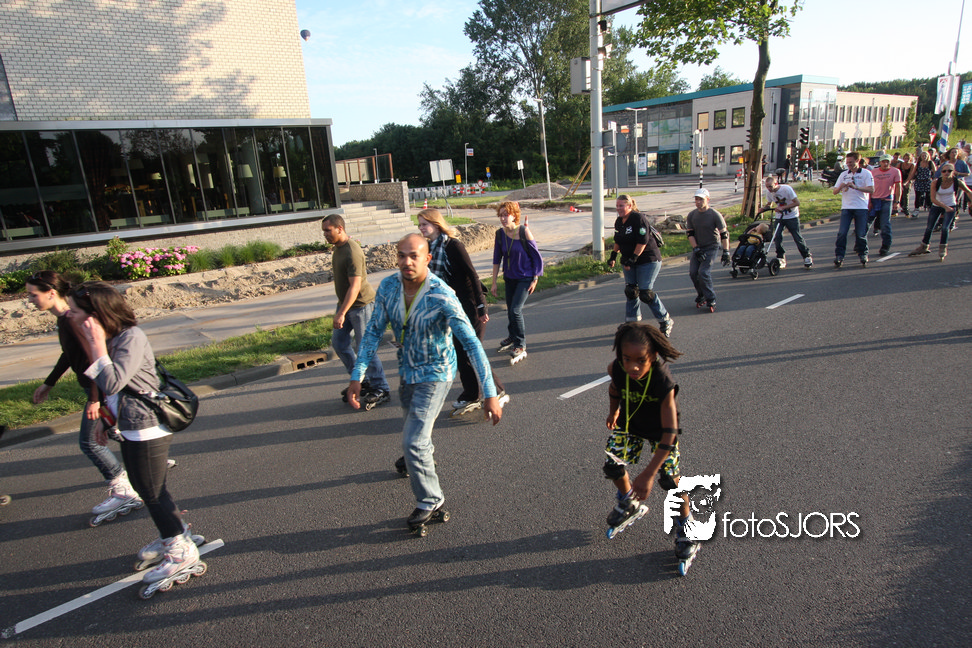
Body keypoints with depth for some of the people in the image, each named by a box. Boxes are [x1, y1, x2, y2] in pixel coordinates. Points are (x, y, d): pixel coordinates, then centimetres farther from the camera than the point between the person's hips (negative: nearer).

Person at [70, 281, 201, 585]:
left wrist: (97, 343, -27)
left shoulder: (132, 338, -23)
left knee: (152, 492, 3)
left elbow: (112, 383, -31)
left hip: (147, 429, -10)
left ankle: (182, 550, 19)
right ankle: (170, 536, 40)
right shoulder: (111, 337, 6)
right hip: (131, 427, 10)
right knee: (144, 487, 22)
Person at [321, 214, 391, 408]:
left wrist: (341, 313, -32)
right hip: (346, 304, 10)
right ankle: (362, 381, 25)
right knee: (338, 342, 11)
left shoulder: (352, 252, -22)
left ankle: (381, 389, 9)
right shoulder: (337, 248, 8)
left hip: (361, 305, -10)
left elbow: (355, 286, -28)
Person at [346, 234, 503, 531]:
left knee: (413, 441, -11)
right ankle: (423, 458, 63)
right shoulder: (388, 286, -13)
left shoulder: (442, 296, -30)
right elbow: (374, 331, -6)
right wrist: (357, 376, -11)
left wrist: (489, 393, -34)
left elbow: (471, 343, -30)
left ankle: (430, 500, 14)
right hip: (407, 370, 6)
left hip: (435, 373, -6)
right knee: (411, 424, 29)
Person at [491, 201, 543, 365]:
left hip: (525, 278, -5)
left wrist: (535, 279, -10)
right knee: (511, 311, 15)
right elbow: (497, 259, 4)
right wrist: (494, 282, 5)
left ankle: (520, 345, 3)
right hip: (509, 278, 5)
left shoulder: (524, 232, -16)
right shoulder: (500, 234, -4)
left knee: (515, 310, -14)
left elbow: (537, 257, -10)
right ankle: (513, 337, 42)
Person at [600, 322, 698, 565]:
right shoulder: (616, 369, -29)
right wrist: (613, 412, 13)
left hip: (659, 429, -4)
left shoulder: (664, 383, -41)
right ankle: (629, 504, 39)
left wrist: (647, 475, -44)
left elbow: (669, 433, -41)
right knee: (612, 467, 6)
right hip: (628, 424, 4)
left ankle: (685, 524, 22)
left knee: (669, 479, -8)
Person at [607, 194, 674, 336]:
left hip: (648, 260, -8)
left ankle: (666, 322, 4)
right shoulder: (619, 222, 8)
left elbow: (642, 241, -23)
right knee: (631, 291, 7)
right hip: (629, 262, 8)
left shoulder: (639, 219, -17)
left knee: (645, 293, -11)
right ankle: (632, 322, 19)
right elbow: (618, 241, 22)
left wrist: (633, 259, -24)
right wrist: (613, 256, 15)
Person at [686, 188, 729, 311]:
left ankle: (711, 300, -5)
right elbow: (690, 234, 1)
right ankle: (701, 296, 16)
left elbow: (724, 234, -11)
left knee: (703, 272, -18)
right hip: (698, 247, 5)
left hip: (712, 247, -5)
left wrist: (726, 252, -16)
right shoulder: (691, 215, 0)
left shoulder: (715, 215, -13)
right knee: (693, 272, -5)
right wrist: (696, 250, -11)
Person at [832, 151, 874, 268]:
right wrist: (841, 187, -12)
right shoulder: (843, 174, 12)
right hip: (846, 207, 2)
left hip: (861, 207, -2)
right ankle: (839, 256, -4)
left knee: (861, 234, 1)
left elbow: (871, 189, -9)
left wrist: (856, 187, -21)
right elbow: (835, 191, 10)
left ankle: (863, 255, 17)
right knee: (842, 232, -8)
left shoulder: (866, 173, 3)